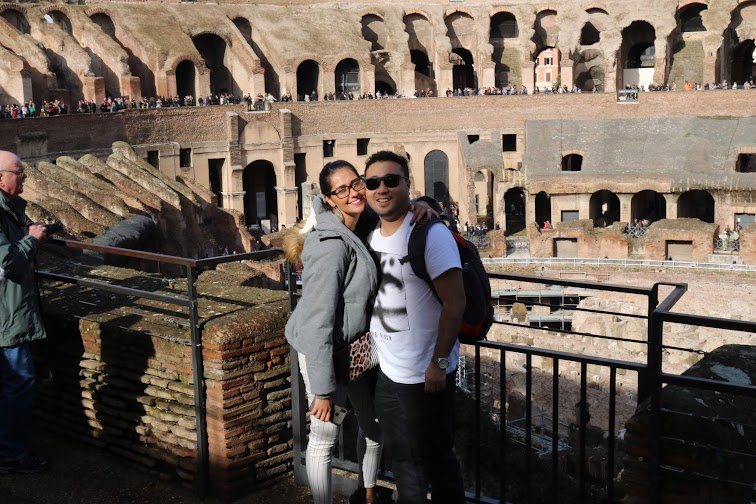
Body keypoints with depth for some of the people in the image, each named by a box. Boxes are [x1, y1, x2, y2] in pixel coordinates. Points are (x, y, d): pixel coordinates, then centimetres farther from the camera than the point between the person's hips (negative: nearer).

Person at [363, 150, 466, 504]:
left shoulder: (430, 233, -16)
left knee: (435, 458, 8)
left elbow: (455, 303, -19)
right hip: (387, 371, 7)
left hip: (426, 375, -7)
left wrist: (439, 362, -20)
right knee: (401, 456, 21)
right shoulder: (372, 237, 6)